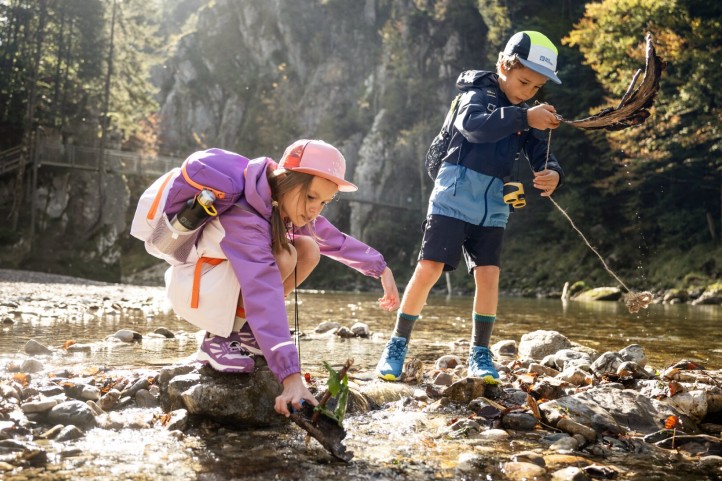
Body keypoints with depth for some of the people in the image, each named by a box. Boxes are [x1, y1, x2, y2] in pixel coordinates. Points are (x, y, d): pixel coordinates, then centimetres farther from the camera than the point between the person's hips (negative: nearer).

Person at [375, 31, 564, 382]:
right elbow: (473, 125, -27)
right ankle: (397, 346, 2)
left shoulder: (529, 118, 11)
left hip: (493, 208, 5)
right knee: (429, 269, -10)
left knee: (488, 274, -4)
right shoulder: (479, 93, -5)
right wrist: (523, 117, -37)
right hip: (454, 198, -5)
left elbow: (542, 157, 1)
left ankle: (480, 354, 10)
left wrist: (552, 175, -23)